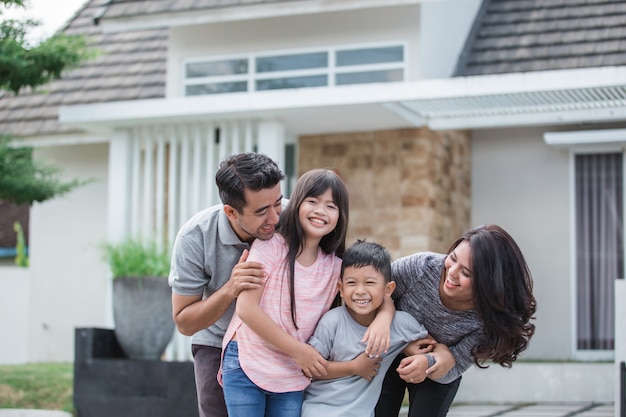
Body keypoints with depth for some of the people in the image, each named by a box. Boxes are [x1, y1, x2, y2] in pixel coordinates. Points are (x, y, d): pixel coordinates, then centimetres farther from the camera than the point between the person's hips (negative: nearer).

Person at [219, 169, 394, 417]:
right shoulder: (270, 246, -9)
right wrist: (298, 350, -13)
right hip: (247, 366, -3)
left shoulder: (335, 265, 3)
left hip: (292, 380, 4)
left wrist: (383, 318, -16)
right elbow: (246, 308, -14)